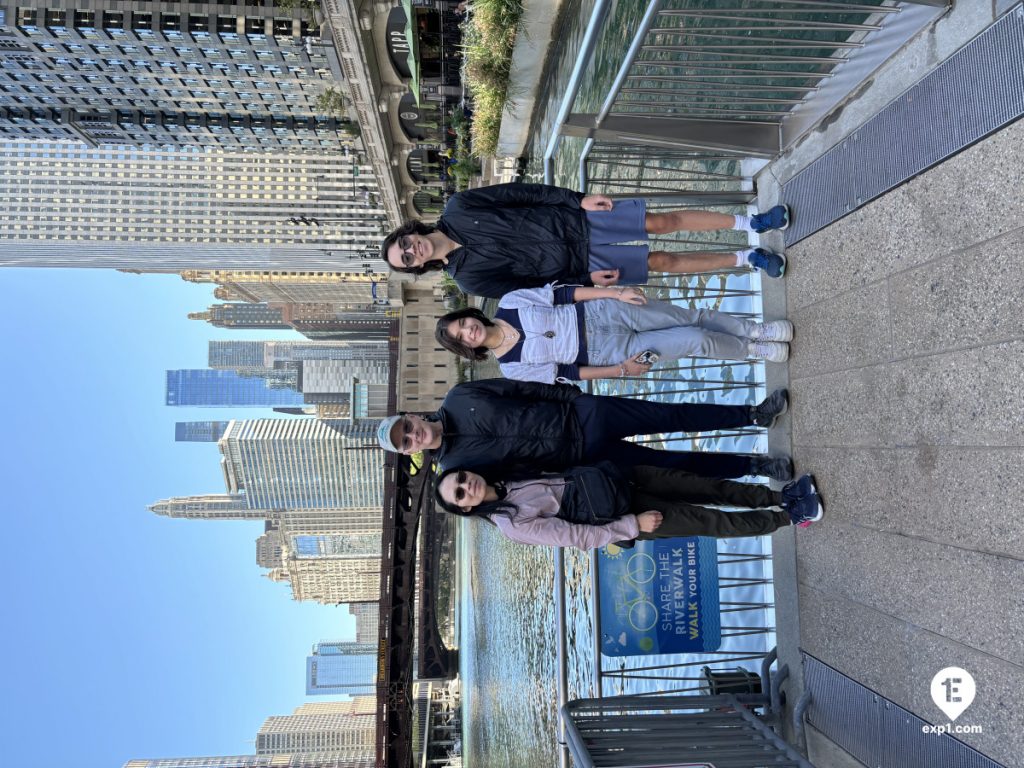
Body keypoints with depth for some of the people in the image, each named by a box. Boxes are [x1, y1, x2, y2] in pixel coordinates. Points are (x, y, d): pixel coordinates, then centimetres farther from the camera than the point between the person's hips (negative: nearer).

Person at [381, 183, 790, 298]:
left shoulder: (457, 209, -5)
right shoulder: (469, 276, -8)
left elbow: (519, 192, -2)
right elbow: (528, 287, -7)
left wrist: (576, 198, -8)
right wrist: (584, 281, -11)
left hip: (575, 218, 2)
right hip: (577, 263, -2)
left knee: (665, 221, -4)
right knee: (663, 261, -4)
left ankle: (750, 222, 14)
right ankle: (747, 259, 13)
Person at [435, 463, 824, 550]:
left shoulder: (509, 481, 3)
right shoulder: (513, 524, -17)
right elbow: (579, 537, -19)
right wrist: (633, 525, -20)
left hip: (619, 477, 6)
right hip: (618, 513, -6)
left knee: (707, 487, 0)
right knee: (709, 521, -3)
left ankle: (782, 496, 16)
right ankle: (788, 517, 16)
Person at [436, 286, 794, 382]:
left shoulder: (508, 303, -5)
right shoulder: (511, 367, -8)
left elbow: (562, 293, -1)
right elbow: (563, 373, -6)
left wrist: (616, 292, -8)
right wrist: (621, 369, -8)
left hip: (599, 311, 3)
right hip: (602, 352, -2)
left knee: (692, 317, -1)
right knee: (695, 342, -9)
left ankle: (757, 329, 23)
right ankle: (753, 350, 18)